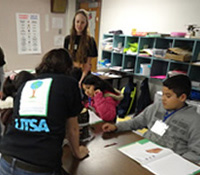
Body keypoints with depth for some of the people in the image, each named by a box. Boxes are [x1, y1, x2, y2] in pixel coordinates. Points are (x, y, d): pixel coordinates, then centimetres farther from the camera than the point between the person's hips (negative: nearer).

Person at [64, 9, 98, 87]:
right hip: (69, 76, 3)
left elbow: (88, 64, -7)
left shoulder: (89, 40, -4)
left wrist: (81, 81, -16)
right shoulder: (68, 39, 7)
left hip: (82, 77, -3)